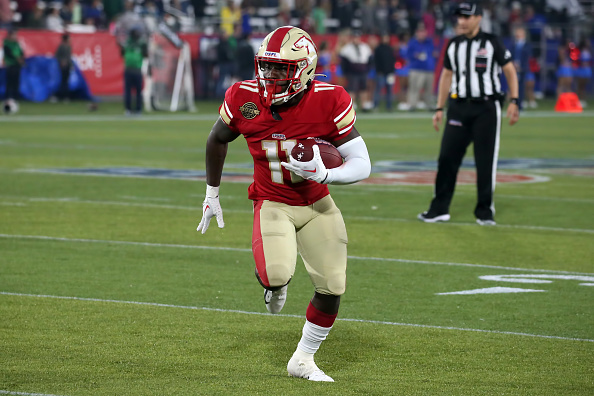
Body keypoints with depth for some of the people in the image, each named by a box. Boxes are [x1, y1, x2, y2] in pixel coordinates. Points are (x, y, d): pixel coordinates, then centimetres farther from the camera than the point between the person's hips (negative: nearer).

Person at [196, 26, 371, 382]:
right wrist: (212, 195, 13)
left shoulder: (329, 102, -20)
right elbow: (217, 140, 6)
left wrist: (325, 174, -36)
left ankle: (303, 360, 22)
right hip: (273, 203, -1)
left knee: (332, 286, -2)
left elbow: (362, 164, -16)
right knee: (276, 275, -28)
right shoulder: (243, 98, -15)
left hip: (318, 205, 1)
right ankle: (274, 283, 13)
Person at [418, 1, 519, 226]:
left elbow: (510, 71, 0)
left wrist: (513, 102, -10)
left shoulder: (491, 43, -2)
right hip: (458, 106, 4)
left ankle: (484, 212, 7)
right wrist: (439, 108, 14)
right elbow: (447, 76, 18)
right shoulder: (453, 45, 11)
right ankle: (440, 210, 5)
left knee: (486, 161, -2)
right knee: (447, 157, -1)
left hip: (486, 108, -4)